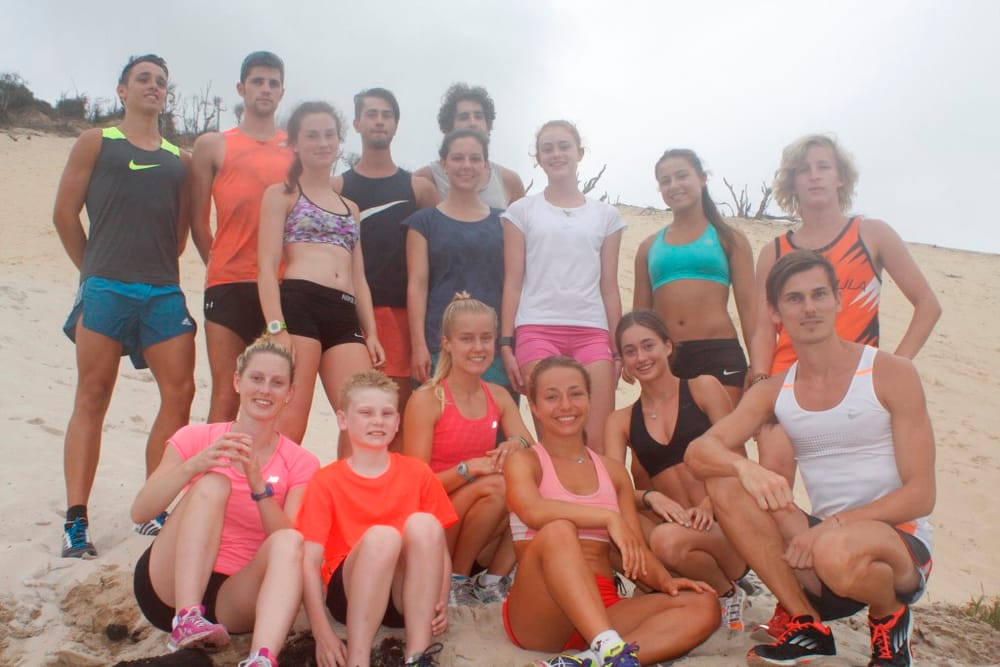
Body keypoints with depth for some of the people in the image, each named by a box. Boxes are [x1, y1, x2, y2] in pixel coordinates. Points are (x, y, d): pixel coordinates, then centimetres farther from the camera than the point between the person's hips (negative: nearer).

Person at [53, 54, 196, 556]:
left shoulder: (179, 160, 18)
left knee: (180, 393, -3)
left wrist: (157, 269, 9)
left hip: (164, 292, 3)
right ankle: (75, 520, 4)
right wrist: (94, 270, 12)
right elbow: (65, 214, 8)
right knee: (92, 400, 0)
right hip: (105, 289, -3)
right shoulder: (95, 144, 10)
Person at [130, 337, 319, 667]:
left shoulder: (300, 463, 3)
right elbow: (140, 512, -9)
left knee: (288, 541, -31)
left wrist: (259, 485, -24)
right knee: (213, 483, -23)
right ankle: (186, 619, -37)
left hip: (236, 597, 0)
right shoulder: (197, 438, 3)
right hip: (168, 586, 0)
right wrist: (196, 464, -24)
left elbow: (290, 543, -10)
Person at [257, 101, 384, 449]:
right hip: (299, 304, -5)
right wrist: (277, 329, -13)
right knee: (289, 421, -10)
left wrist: (371, 333, 12)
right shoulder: (281, 194, 12)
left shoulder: (350, 207, 27)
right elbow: (268, 267, 0)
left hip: (345, 317, 5)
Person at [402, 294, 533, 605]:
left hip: (481, 529, 5)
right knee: (496, 484, -31)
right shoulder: (427, 399, -11)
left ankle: (493, 579, -4)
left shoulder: (499, 397, 5)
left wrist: (517, 445, -22)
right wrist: (469, 468, -27)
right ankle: (456, 578, -8)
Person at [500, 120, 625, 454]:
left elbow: (609, 287, 12)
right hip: (537, 330, -1)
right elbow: (513, 282, 6)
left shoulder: (606, 215, 14)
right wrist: (506, 343, -1)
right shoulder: (522, 210, 9)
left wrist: (618, 349, 7)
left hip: (593, 333, 2)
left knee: (599, 444, -7)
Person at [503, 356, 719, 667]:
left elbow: (637, 550, 10)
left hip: (602, 610, 5)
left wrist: (666, 582, -9)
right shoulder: (524, 461, 4)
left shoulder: (613, 471, 17)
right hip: (538, 613, -4)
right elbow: (531, 510, -20)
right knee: (558, 530, -33)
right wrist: (609, 518, -26)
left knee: (704, 606, -18)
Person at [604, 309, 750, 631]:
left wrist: (709, 505, -20)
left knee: (669, 539, -34)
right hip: (672, 527, 2)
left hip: (724, 524, -2)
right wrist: (651, 497, -22)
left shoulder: (703, 388, 5)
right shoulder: (620, 421, 12)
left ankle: (727, 593, -3)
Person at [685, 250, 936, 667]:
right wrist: (745, 466, -30)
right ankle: (807, 626, -8)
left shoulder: (891, 374, -6)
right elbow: (698, 452, -8)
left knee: (838, 551, -38)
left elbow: (921, 494, -9)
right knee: (726, 482, -17)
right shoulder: (773, 393, 4)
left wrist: (836, 524, -23)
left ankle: (890, 618, 0)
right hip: (823, 541, 4)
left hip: (901, 543, -4)